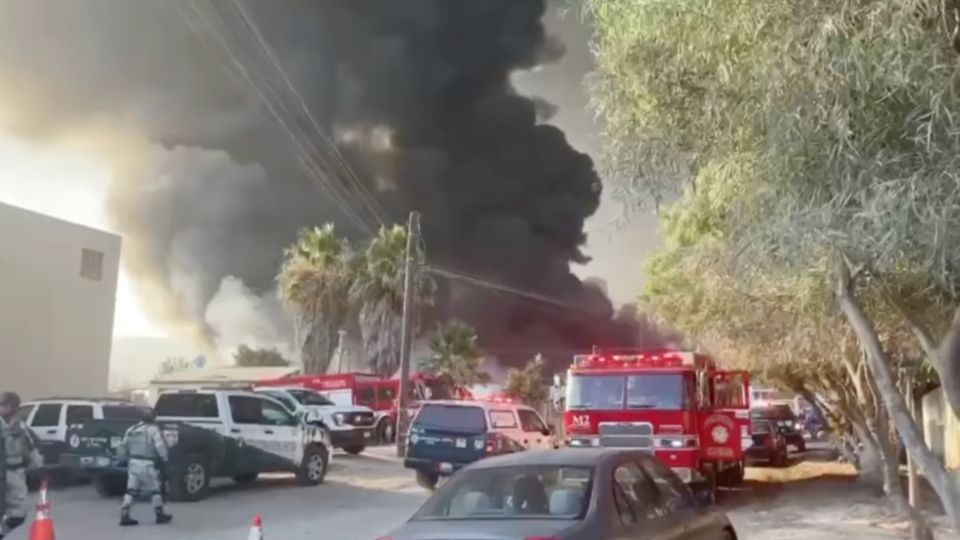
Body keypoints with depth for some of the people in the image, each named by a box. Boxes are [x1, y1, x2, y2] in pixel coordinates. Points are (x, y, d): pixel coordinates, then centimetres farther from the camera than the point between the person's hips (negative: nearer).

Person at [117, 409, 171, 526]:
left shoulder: (132, 430, 12)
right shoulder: (153, 430, -7)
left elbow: (123, 447, 13)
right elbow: (160, 446, -14)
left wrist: (127, 457, 28)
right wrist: (165, 459, 1)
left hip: (133, 463, 5)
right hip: (146, 464, -5)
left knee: (131, 490, 10)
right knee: (155, 489, 9)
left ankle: (124, 516, 3)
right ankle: (160, 515, 17)